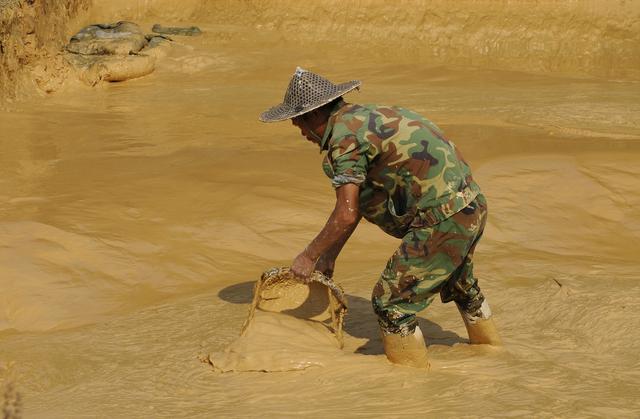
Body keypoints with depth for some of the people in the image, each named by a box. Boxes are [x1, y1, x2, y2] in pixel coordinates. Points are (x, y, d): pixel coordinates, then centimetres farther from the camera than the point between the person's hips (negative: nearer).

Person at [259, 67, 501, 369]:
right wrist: (330, 255, 22)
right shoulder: (365, 116, 16)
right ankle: (488, 345, 55)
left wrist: (309, 256, -5)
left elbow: (346, 215, -18)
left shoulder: (344, 135, -14)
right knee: (458, 283, 34)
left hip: (441, 220, -10)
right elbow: (356, 203, 20)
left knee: (390, 302, -1)